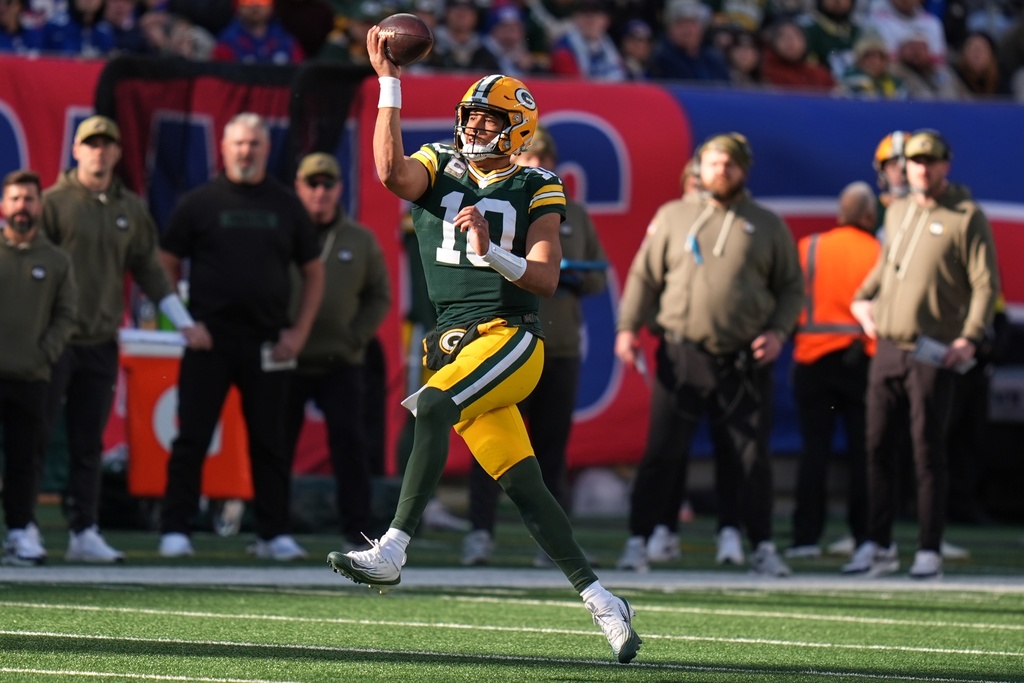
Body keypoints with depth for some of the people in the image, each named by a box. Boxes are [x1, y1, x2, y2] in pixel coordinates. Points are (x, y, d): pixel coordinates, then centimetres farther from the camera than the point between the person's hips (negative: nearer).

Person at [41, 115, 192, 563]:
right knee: (36, 436, -5)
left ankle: (84, 533, 8)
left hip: (101, 341, 5)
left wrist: (183, 321, 14)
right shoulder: (53, 202, -3)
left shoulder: (131, 210, 12)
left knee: (89, 445, 6)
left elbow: (148, 271, 18)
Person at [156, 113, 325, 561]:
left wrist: (299, 332, 4)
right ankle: (175, 530, -1)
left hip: (268, 343, 2)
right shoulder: (199, 203, 4)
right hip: (209, 340, -2)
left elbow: (313, 272, 15)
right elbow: (166, 266, 6)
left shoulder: (286, 206, 10)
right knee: (192, 437, -3)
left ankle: (274, 533, 9)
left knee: (270, 441, 4)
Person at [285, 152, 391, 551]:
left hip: (341, 364, 1)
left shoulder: (359, 241, 9)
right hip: (287, 363, -1)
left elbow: (378, 297, 14)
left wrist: (356, 336, -1)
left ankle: (357, 532, 0)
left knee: (349, 445, -3)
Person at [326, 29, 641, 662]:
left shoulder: (536, 191, 2)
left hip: (510, 338, -4)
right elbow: (392, 172, -13)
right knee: (524, 487, 2)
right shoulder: (440, 167, 11)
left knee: (431, 408, -30)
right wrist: (390, 84, -15)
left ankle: (392, 551, -34)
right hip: (455, 342, 4)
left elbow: (546, 280, -6)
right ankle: (599, 599, 10)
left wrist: (492, 252, -23)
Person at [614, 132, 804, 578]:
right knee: (663, 452, -3)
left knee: (752, 457, 0)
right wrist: (628, 328, -1)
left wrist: (778, 331, -3)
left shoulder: (768, 226, 10)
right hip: (682, 356, 0)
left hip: (745, 360, 0)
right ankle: (639, 539, 2)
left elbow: (792, 287, 13)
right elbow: (644, 276, 10)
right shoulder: (673, 216, 10)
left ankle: (762, 547, 8)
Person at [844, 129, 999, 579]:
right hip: (888, 346, 6)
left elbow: (986, 284, -8)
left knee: (928, 453, -5)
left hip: (934, 353, -6)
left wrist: (970, 337, -18)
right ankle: (878, 546, 13)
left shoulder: (966, 217, -4)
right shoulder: (897, 211, 15)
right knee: (878, 448, 5)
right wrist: (863, 298, 15)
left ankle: (929, 552, -1)